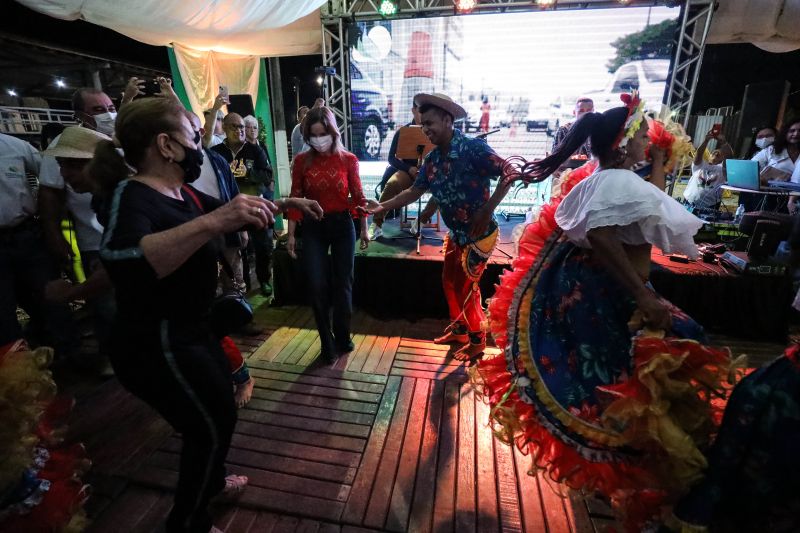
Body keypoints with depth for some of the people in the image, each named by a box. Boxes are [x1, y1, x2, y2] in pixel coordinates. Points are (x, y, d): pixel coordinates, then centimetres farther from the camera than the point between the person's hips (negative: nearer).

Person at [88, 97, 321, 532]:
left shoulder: (181, 193, 4)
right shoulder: (130, 195, -23)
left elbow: (234, 214, 19)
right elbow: (119, 258, -45)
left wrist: (283, 204, 9)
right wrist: (212, 221, -53)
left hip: (190, 330, 9)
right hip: (156, 344, -9)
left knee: (220, 410, 25)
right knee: (212, 426, 7)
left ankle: (210, 482, 51)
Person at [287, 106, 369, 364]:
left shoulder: (348, 159, -4)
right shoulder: (302, 161, -2)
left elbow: (358, 197, 1)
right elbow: (295, 198, 0)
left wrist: (363, 230, 2)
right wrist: (291, 234, -2)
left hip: (343, 225, 0)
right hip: (313, 227, 0)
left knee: (343, 284, 8)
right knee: (317, 287, -4)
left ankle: (342, 337, 29)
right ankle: (327, 342, 16)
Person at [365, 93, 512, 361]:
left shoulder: (473, 148, -21)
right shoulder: (432, 158, 1)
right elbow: (415, 190, 4)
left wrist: (487, 210, -26)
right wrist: (383, 206, -6)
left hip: (479, 234, -8)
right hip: (456, 233, 8)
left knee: (466, 289, 2)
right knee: (449, 283, 18)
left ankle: (477, 341, 26)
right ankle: (459, 329, 40)